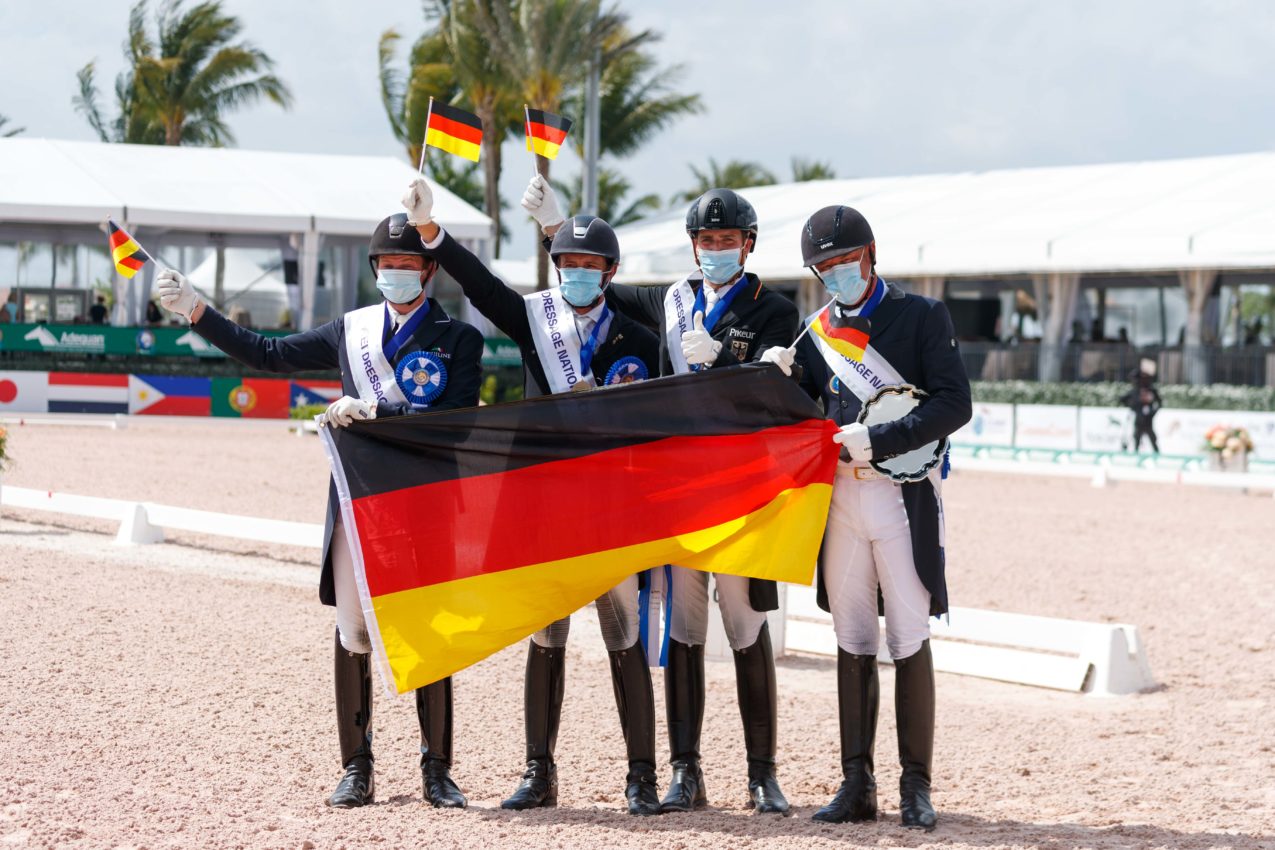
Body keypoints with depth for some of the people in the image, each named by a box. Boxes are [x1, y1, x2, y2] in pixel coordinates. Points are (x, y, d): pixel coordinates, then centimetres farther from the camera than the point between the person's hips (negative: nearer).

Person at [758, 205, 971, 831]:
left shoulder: (921, 316, -1)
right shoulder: (815, 333, 12)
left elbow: (955, 404, -10)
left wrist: (877, 440, -18)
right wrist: (777, 381, -6)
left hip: (903, 496, -4)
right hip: (839, 496, 4)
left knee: (910, 643, -4)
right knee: (852, 644, 6)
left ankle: (916, 786, 1)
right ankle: (857, 785, 9)